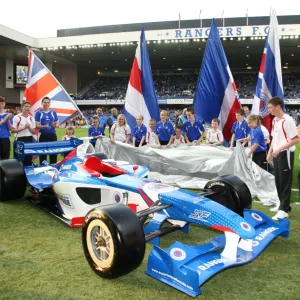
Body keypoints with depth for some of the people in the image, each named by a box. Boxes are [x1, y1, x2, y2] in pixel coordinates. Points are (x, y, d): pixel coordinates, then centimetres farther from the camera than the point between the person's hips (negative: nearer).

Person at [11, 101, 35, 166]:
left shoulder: (31, 118, 9)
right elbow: (13, 130, -7)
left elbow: (33, 132, 9)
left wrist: (29, 128, -11)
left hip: (30, 139, 4)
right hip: (20, 139, -4)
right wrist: (23, 128, -16)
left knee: (29, 158, 7)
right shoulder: (16, 117, -3)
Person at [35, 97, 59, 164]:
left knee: (54, 153, 7)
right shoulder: (38, 113, 0)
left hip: (52, 135, 3)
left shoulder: (53, 112, 9)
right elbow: (37, 126, -6)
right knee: (43, 154, 1)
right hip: (43, 135, -3)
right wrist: (44, 126, -24)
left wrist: (55, 125, -14)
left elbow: (57, 123, 9)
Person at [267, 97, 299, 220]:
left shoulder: (287, 120, -18)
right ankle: (283, 204, 28)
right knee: (278, 181, 15)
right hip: (277, 155, 8)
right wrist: (270, 153, 13)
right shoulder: (274, 120, 9)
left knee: (285, 182, -2)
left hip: (285, 154, -8)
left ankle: (284, 209, 4)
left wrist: (279, 149, -22)